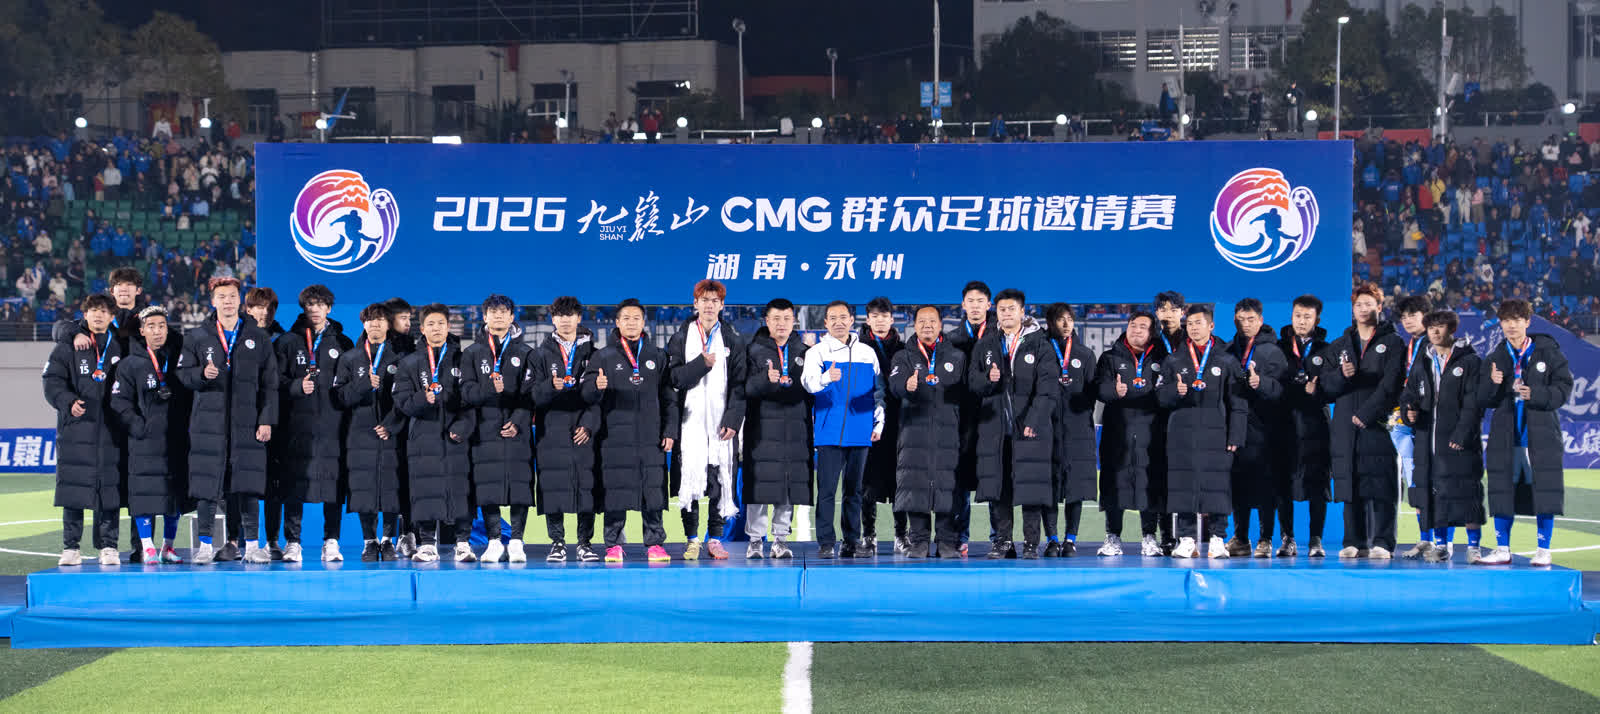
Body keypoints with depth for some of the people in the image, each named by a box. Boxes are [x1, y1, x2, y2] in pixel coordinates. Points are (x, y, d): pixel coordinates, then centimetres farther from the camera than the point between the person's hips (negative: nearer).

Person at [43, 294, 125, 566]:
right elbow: (52, 381, 0)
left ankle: (108, 546, 7)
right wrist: (68, 401, -16)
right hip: (76, 430, -1)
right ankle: (70, 547, 5)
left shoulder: (118, 348, 11)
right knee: (73, 491, -1)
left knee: (110, 489, 0)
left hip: (110, 431, 1)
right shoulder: (67, 347, 6)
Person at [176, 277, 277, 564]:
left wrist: (266, 420, 0)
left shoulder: (257, 338, 9)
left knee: (248, 486, -2)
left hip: (247, 422, 0)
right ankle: (205, 545, 6)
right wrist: (202, 374, -14)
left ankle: (252, 544, 6)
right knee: (206, 485, -1)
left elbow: (269, 382, 8)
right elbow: (183, 373, 8)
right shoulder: (196, 337, 8)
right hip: (208, 421, 0)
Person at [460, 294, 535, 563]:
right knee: (487, 488, -2)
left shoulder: (524, 352, 10)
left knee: (519, 486, -4)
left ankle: (516, 542, 2)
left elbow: (529, 393, 2)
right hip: (485, 428, 0)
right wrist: (489, 389, -18)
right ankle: (494, 542, 6)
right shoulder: (473, 352, 11)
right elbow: (466, 391, 1)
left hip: (517, 430, 0)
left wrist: (518, 421, -11)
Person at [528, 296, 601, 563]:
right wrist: (550, 386, -19)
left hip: (583, 431, 0)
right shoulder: (541, 355, 11)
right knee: (553, 486, -3)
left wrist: (589, 424, -7)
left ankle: (586, 542, 3)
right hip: (552, 429, 0)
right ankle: (557, 543, 5)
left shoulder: (591, 353, 10)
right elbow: (530, 393, 2)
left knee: (587, 485, -4)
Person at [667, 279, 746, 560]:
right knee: (689, 479, -6)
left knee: (720, 480, -2)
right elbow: (674, 377, 0)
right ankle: (692, 539, 0)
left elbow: (739, 384, 4)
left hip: (722, 422, 0)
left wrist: (732, 419, -7)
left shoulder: (733, 340, 9)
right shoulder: (681, 338, 9)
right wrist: (702, 364, -15)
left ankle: (715, 537, 6)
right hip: (691, 421, 0)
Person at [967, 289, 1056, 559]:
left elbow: (1047, 389, -4)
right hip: (993, 427, 3)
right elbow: (972, 380, 11)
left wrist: (1033, 422, -14)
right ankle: (1001, 541, 9)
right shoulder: (985, 346, 14)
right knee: (997, 486, 1)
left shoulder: (1039, 345, 3)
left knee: (1031, 485, -4)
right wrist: (988, 379, -12)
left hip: (1030, 426, -3)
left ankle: (1031, 543, 2)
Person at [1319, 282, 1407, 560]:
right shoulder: (1339, 346, 19)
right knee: (1350, 488, 2)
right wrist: (1342, 375, -12)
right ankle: (1354, 542, 6)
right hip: (1345, 429, 4)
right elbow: (1327, 385, 10)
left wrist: (1366, 414, -13)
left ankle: (1382, 543, -7)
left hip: (1378, 425, -4)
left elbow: (1389, 385, -4)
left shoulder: (1392, 344, 6)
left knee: (1380, 487, -8)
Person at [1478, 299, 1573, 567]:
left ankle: (1544, 550, 8)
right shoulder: (1496, 358, 10)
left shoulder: (1548, 353, 1)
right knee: (1501, 493, 3)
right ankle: (1502, 549, 13)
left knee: (1544, 492, -2)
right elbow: (1483, 399, 8)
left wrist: (1536, 395, -17)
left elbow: (1564, 387, -3)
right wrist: (1492, 383, -12)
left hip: (1541, 434, -3)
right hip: (1505, 436, 3)